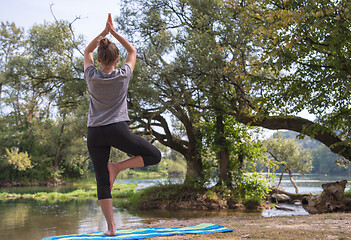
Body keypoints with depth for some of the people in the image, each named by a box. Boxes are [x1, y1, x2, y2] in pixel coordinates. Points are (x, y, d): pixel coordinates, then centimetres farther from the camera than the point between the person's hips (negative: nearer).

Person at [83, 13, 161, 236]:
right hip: (117, 130, -3)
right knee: (154, 155, 10)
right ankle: (117, 167, -4)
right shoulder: (123, 75, -2)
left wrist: (104, 32, 16)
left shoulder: (92, 76, 2)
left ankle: (111, 226, 1)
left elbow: (87, 52, 22)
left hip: (94, 134, 3)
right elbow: (133, 50, 16)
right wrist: (114, 32, 14)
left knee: (103, 183, 4)